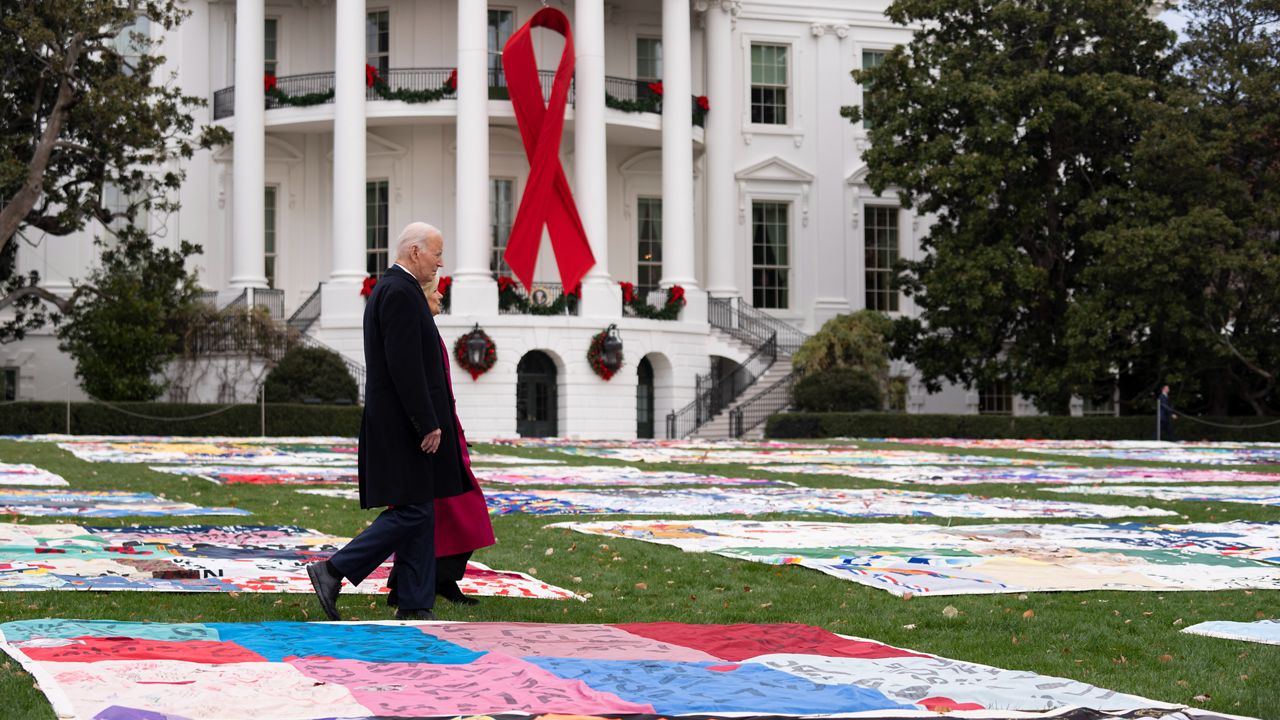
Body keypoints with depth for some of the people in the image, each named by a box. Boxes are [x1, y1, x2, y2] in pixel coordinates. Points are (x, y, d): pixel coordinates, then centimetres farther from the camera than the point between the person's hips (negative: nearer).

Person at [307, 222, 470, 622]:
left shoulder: (389, 289, 18)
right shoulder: (400, 293, -15)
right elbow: (405, 365, -22)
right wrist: (427, 423, -21)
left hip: (403, 423, 11)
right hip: (404, 424, -11)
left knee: (418, 513, 9)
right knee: (412, 512, -9)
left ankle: (415, 607, 10)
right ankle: (334, 570, -6)